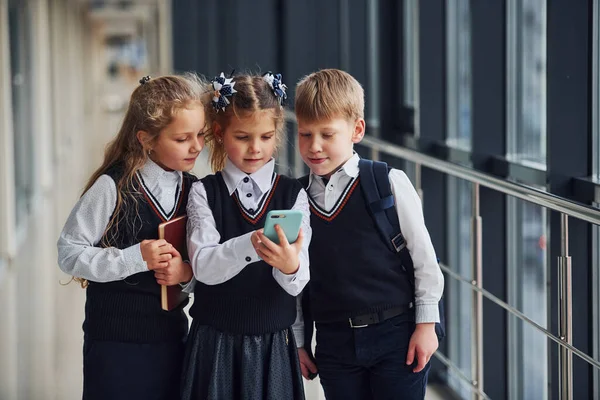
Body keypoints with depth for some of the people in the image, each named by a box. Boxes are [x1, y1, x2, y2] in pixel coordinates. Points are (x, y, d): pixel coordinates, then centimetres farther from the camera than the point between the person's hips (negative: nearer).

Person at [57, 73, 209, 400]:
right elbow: (69, 254, -12)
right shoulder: (113, 187, -13)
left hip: (171, 336, 5)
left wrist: (188, 272, -13)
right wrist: (134, 259, -22)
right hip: (114, 341, -5)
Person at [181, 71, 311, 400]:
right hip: (215, 344, 0)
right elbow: (203, 267, -16)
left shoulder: (293, 194, -1)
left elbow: (296, 285, -10)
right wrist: (250, 245, -34)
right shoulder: (204, 193, -2)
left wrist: (290, 265, -34)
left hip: (273, 344, 1)